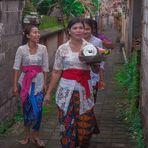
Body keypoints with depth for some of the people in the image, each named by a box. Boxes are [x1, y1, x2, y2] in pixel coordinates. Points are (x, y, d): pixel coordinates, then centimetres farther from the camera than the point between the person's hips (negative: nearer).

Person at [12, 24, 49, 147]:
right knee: (27, 108, 9)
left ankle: (35, 136, 14)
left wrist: (45, 83, 1)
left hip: (38, 81, 1)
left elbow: (45, 67, 3)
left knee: (37, 109, -1)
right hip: (25, 81, 0)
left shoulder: (43, 48, -1)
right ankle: (28, 135, 22)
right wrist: (15, 85, -7)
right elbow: (16, 67, -5)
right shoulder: (21, 49, -5)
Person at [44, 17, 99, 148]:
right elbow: (56, 72, 3)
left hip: (84, 89, 1)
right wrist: (49, 92, 2)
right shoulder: (62, 49, 1)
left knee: (86, 122, 6)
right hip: (66, 89, -1)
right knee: (67, 122, 3)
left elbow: (96, 70, 5)